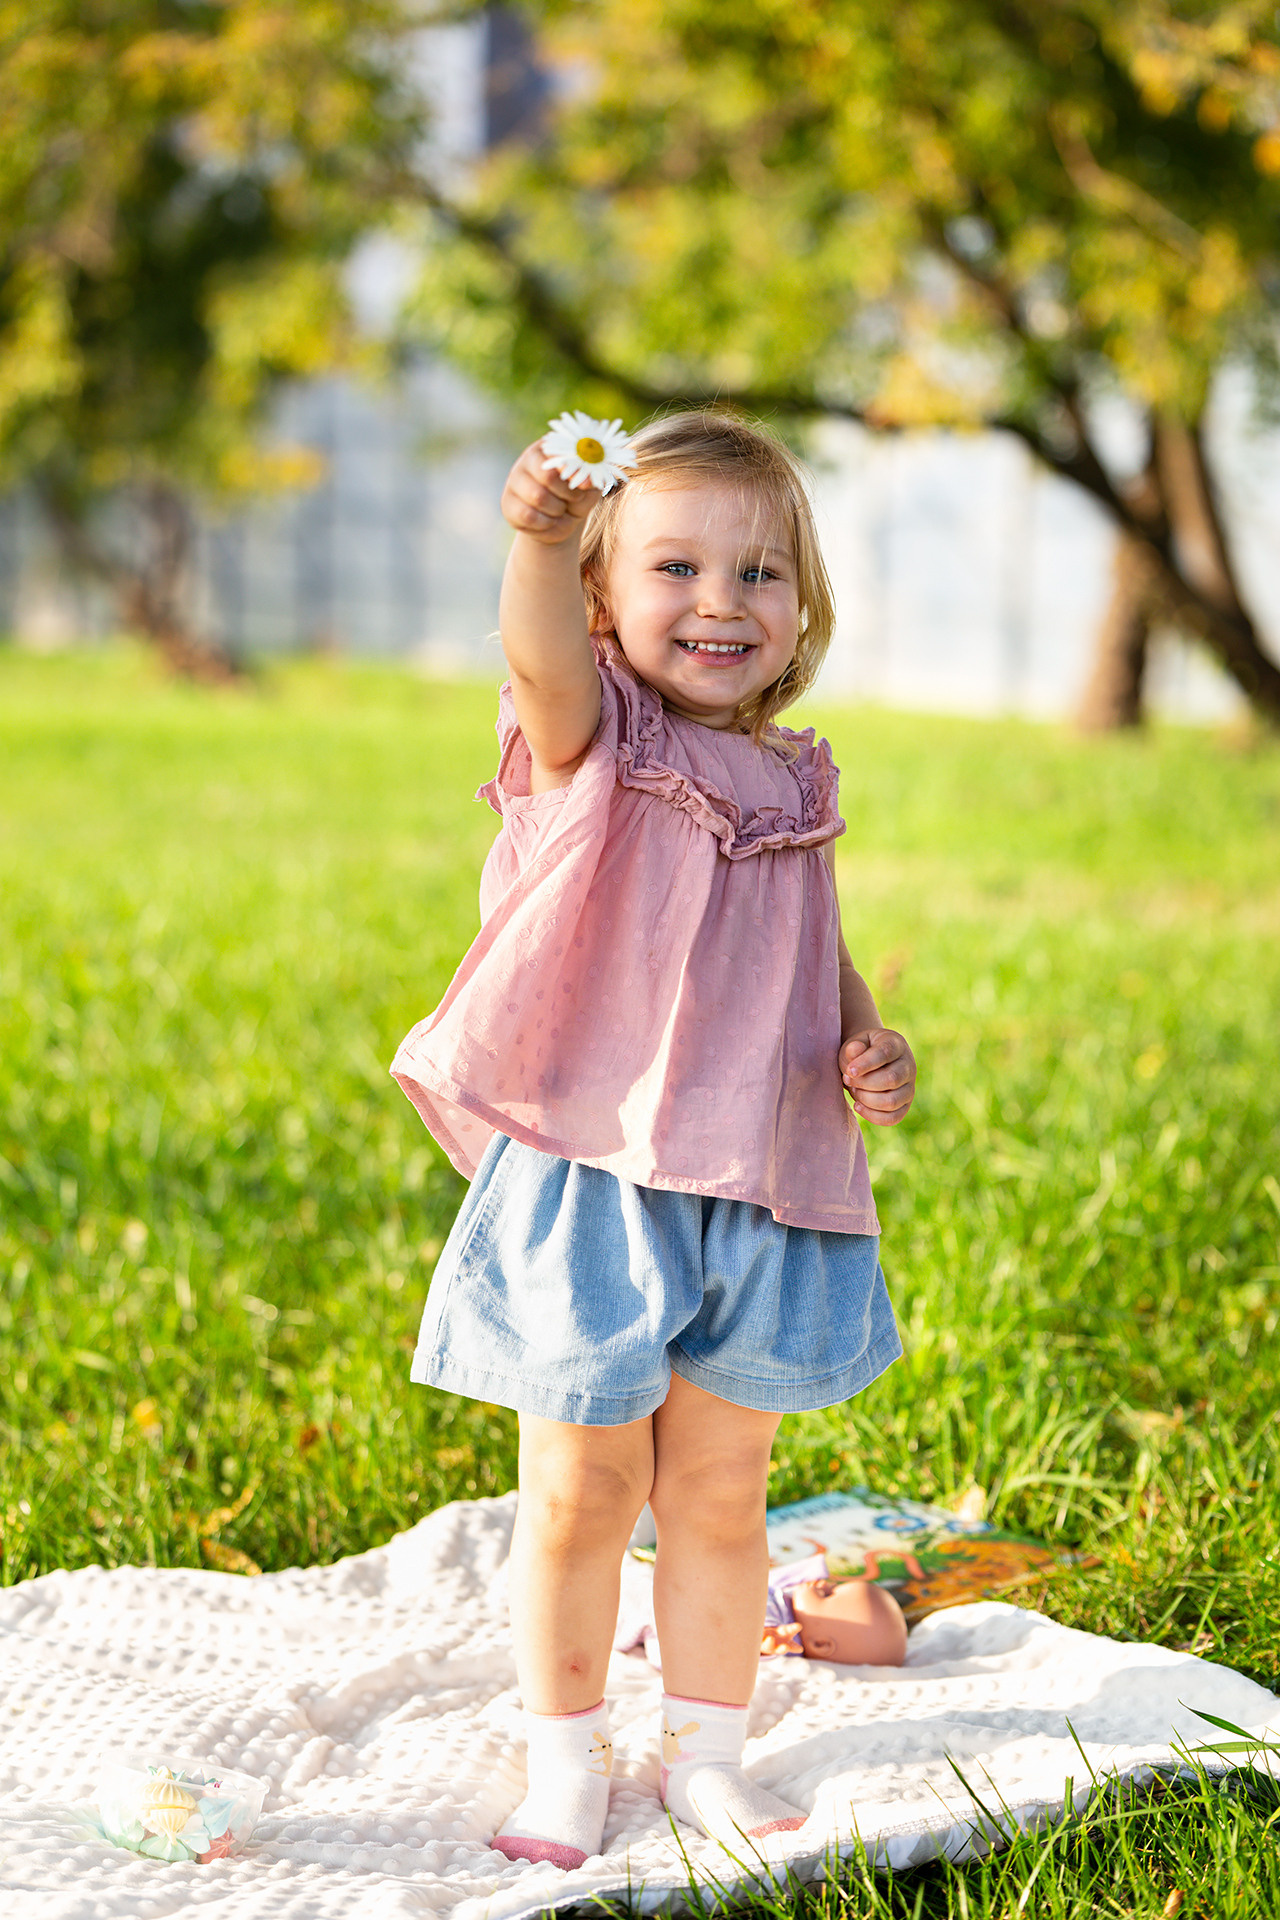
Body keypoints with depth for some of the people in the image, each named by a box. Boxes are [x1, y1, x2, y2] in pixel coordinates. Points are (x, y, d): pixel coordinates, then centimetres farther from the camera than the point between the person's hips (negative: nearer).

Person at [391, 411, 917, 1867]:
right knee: (578, 1497, 8)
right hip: (590, 1185, -4)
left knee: (719, 1493, 15)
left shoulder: (792, 780, 8)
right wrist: (542, 536, -52)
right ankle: (564, 1761, 25)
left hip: (760, 1194, 4)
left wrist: (871, 1049, -1)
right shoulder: (591, 744, -8)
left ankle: (705, 1753, 30)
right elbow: (543, 658, -32)